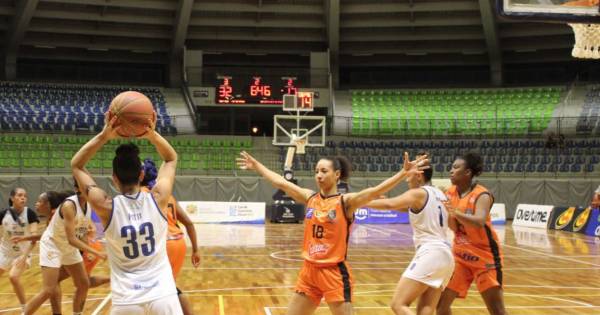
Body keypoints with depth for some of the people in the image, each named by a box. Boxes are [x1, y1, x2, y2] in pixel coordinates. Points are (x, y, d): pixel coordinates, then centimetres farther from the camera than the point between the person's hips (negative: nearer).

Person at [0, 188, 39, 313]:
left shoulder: (30, 214, -17)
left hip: (22, 253, -4)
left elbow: (34, 236, -23)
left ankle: (25, 308, -8)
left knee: (13, 277, -25)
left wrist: (25, 255, -32)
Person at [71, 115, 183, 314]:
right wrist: (151, 134, -2)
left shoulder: (106, 207, -9)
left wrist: (104, 136, -4)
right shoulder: (157, 199, -6)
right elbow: (171, 159, 13)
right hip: (163, 296, 1)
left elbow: (76, 165, 6)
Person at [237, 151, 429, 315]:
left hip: (335, 273, -5)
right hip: (309, 271, 6)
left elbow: (375, 191, -23)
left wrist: (404, 173, -35)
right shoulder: (309, 198, 5)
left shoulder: (346, 201, -9)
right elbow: (280, 182, 11)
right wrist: (255, 165, 17)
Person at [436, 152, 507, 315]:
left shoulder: (482, 195, -19)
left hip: (484, 256, -6)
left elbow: (479, 222, -36)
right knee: (441, 302, 4)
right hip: (460, 254, 6)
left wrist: (456, 213, -53)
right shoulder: (450, 193, 0)